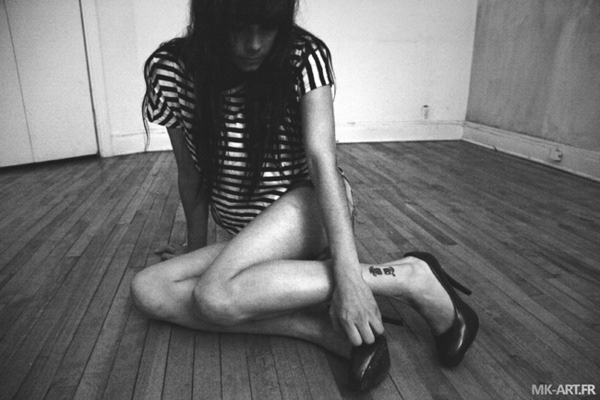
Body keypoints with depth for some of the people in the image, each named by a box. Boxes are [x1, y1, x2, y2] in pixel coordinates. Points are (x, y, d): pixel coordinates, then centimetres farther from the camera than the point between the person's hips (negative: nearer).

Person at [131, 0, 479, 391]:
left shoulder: (305, 57, -15)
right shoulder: (172, 69, -7)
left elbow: (322, 159, -24)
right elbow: (191, 174, 1)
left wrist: (347, 275, -32)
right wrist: (197, 250, 9)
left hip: (308, 203, -5)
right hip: (248, 238, 5)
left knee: (217, 295, -31)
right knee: (148, 290, -16)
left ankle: (409, 275, -23)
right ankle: (322, 328, -25)